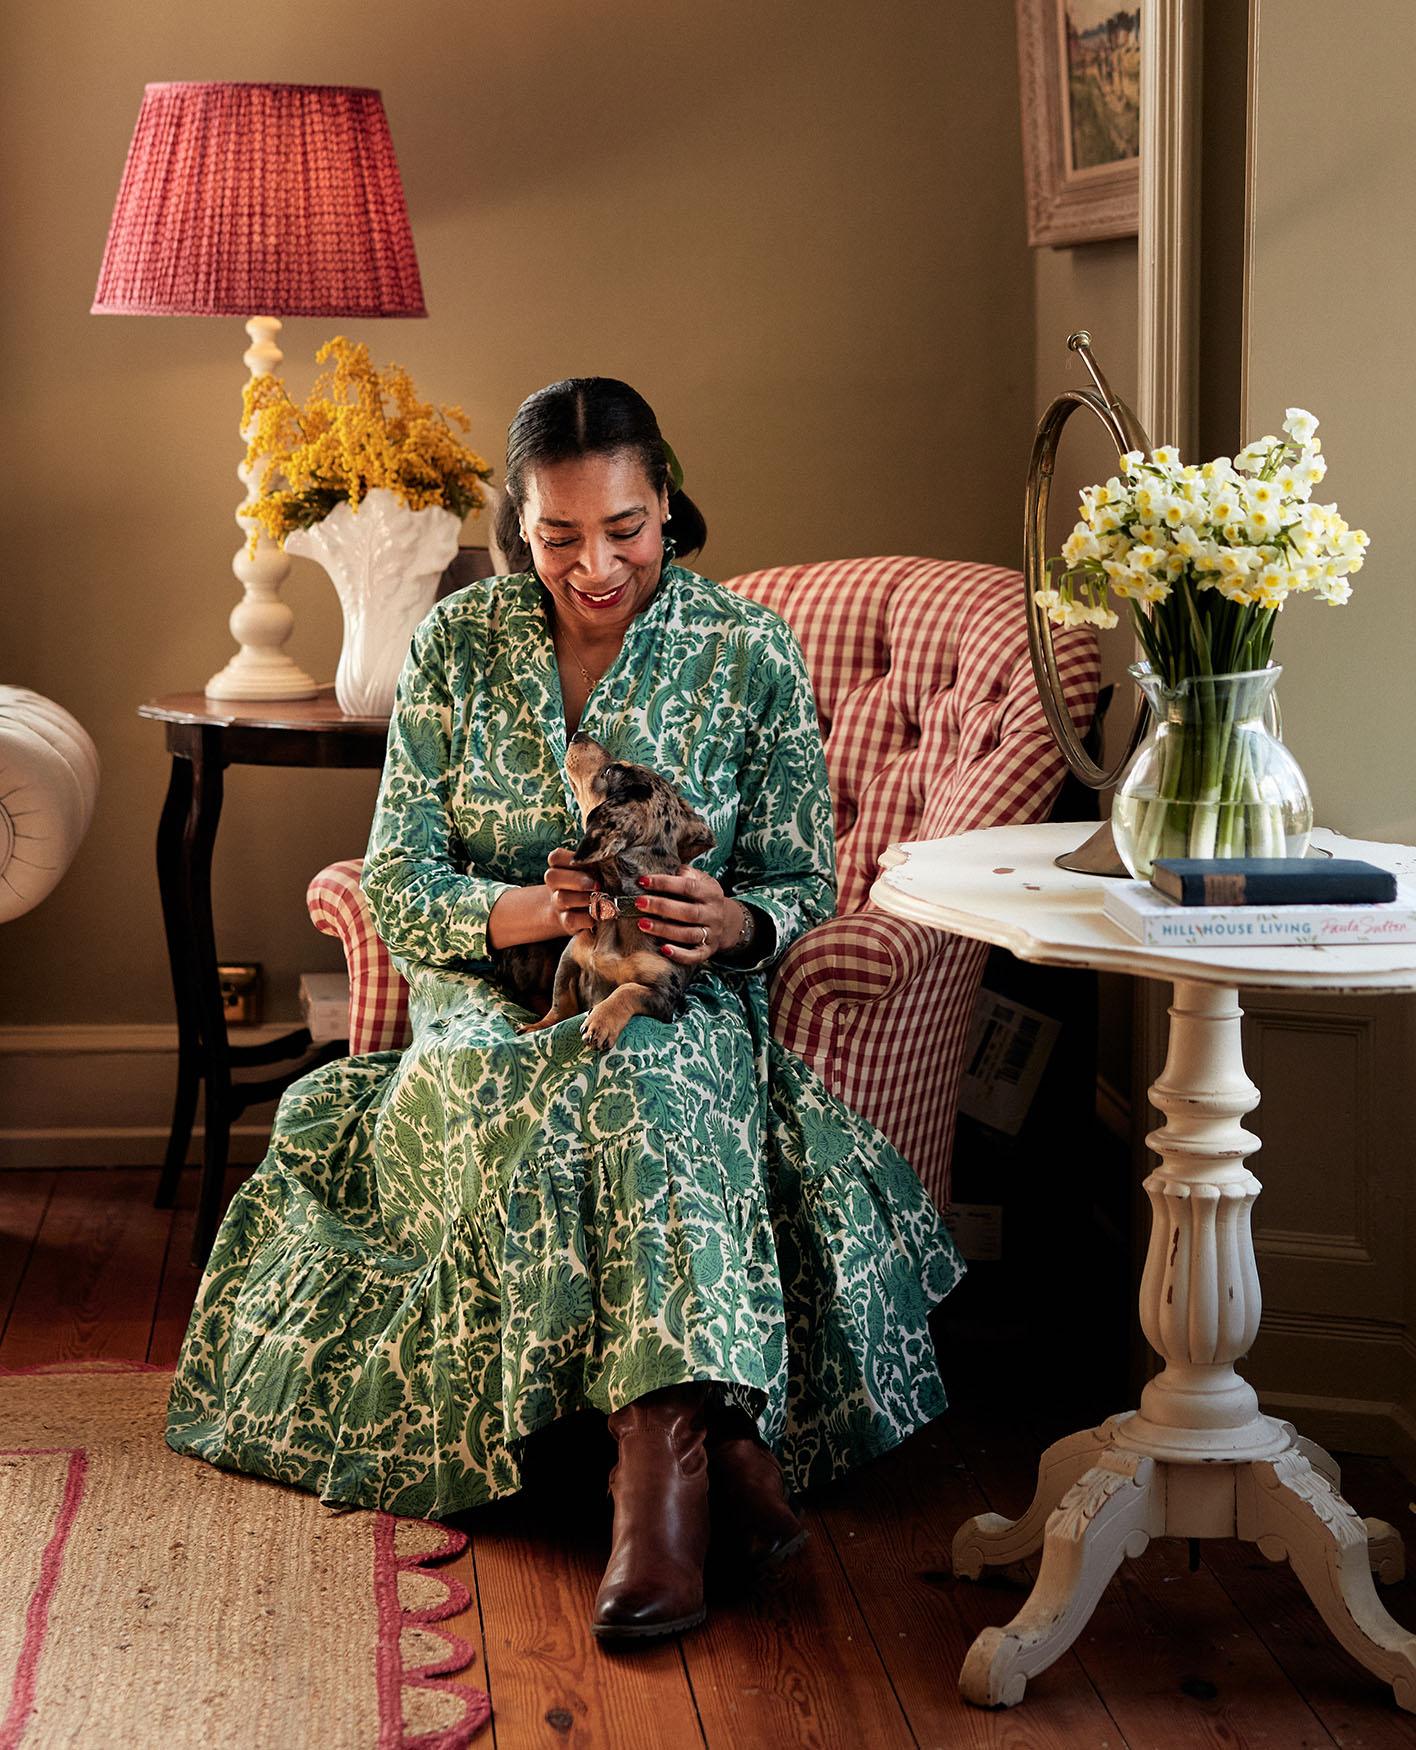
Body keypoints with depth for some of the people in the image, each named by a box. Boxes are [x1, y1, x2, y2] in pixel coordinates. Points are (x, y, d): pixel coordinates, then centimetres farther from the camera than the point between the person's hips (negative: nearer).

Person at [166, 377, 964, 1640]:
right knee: (589, 1106, -36)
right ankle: (696, 1431, -40)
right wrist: (529, 909, -23)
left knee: (631, 1092, -37)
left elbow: (804, 888, 2)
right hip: (491, 1021, 1)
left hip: (688, 1017, -1)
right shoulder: (455, 646, 3)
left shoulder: (750, 652, 0)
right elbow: (397, 889, -2)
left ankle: (655, 1456, -44)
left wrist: (730, 923, -22)